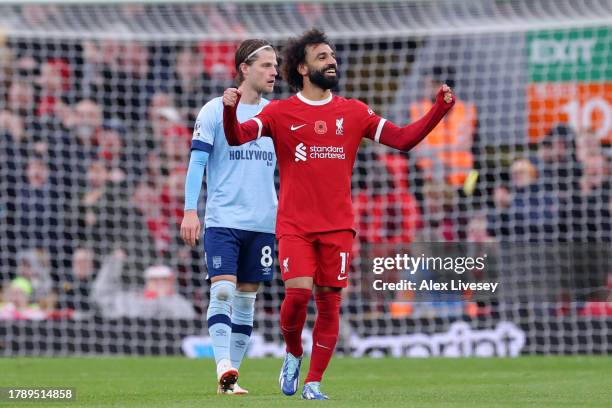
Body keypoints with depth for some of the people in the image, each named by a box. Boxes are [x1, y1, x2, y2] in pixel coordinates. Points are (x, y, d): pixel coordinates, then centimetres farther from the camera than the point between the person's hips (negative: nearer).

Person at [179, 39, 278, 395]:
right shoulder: (215, 111, -1)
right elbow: (197, 162, -3)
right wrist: (190, 211, -12)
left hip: (264, 222, 4)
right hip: (223, 219, -4)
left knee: (246, 299, 5)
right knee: (223, 290, -16)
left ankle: (231, 376, 9)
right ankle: (224, 369, -21)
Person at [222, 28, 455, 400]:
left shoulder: (353, 112, 9)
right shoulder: (280, 113, 3)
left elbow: (403, 139, 6)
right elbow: (237, 138, -10)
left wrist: (439, 110, -6)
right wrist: (230, 110, -30)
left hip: (337, 226, 2)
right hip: (294, 225, -2)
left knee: (329, 302, -1)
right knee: (298, 292, -18)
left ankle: (314, 382, 9)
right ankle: (293, 354, 11)